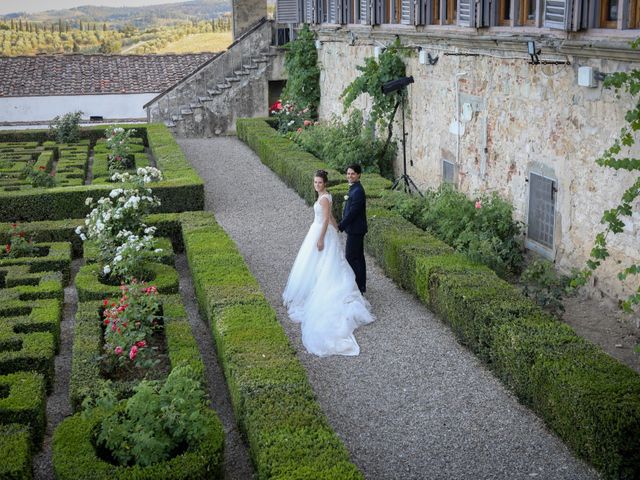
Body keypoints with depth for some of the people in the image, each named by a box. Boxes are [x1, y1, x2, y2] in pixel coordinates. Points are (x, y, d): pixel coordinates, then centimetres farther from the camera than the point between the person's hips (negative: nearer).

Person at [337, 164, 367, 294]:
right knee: (358, 257, 16)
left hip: (355, 230, -11)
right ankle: (361, 285, 24)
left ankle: (357, 287, -2)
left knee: (351, 258, -7)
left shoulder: (357, 191, -21)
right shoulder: (354, 189, 12)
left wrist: (340, 226, -20)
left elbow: (352, 212, -24)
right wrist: (342, 225, 16)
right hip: (356, 229, 11)